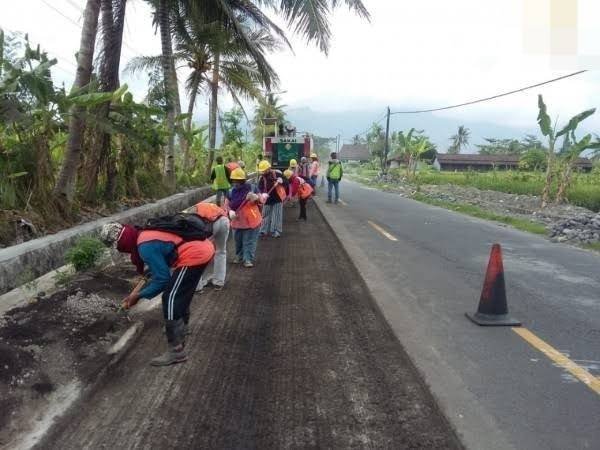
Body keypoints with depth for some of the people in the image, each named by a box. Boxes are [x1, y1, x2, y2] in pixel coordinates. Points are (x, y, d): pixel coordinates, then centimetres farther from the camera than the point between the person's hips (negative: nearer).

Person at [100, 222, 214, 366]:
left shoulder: (145, 246, -15)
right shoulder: (145, 235, 15)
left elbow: (162, 278, -11)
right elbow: (159, 269, 21)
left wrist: (139, 295, 0)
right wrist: (140, 290, 19)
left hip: (195, 255, -10)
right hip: (203, 247, 10)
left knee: (170, 299, -5)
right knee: (181, 292, 27)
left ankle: (176, 351, -2)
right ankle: (180, 327, 48)